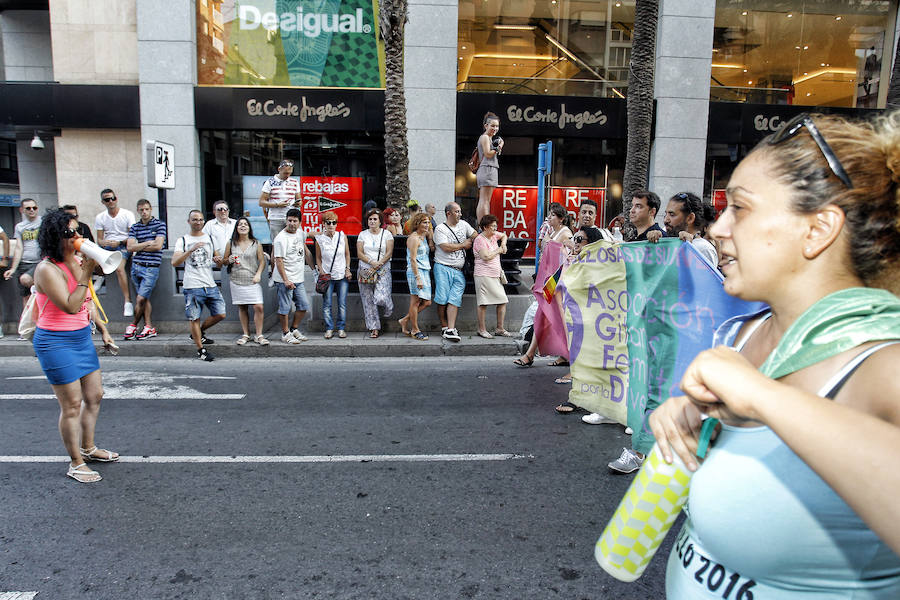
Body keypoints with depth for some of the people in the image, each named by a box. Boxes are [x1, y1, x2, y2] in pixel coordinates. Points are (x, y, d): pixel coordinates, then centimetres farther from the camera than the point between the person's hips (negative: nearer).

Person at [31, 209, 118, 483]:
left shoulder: (77, 261, 5)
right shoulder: (47, 269, -20)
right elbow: (71, 306, -28)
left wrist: (103, 329, 17)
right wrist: (86, 274, -27)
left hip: (82, 338, 8)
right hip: (56, 343, -8)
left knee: (94, 396, 16)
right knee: (72, 405, 0)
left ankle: (88, 448, 35)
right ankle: (76, 463, 16)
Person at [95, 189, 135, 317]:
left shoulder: (128, 214, 1)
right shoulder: (100, 218, 11)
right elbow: (99, 239, 9)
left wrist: (119, 242, -16)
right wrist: (103, 242, -15)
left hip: (123, 245, -5)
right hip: (107, 246, 5)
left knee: (119, 268, -31)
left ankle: (128, 302, -32)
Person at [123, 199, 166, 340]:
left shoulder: (160, 225, 0)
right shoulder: (135, 227, 12)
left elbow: (158, 246, -10)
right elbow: (130, 247, 2)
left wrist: (139, 247, -1)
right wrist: (148, 243, -6)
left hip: (151, 268, -5)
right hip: (136, 266, 5)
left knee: (141, 299, -6)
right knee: (145, 299, 8)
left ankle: (132, 326, 10)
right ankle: (149, 328, 13)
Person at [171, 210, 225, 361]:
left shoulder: (210, 238, 15)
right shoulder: (183, 240, 3)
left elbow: (220, 263, 20)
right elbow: (174, 262, -10)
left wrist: (218, 260, -5)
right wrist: (191, 249, -21)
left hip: (210, 285, 4)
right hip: (192, 286, -4)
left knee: (220, 314, 2)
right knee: (195, 318, -1)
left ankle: (198, 333, 26)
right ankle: (200, 349, 12)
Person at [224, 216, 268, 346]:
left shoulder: (256, 243, 4)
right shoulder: (230, 243, 7)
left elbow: (262, 261, 5)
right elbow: (225, 261, 14)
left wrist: (258, 274, -10)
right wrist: (229, 260, -8)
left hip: (252, 281, -1)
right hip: (236, 280, 2)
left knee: (259, 307, -10)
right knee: (242, 308, 7)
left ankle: (259, 335, 0)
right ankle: (246, 335, 19)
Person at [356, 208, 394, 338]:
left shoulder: (386, 234, 6)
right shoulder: (363, 234, 10)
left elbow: (389, 253, -1)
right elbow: (359, 254, 2)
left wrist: (379, 263, -13)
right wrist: (371, 262, -13)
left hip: (383, 270, -2)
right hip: (365, 270, 2)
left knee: (380, 297, -18)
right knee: (368, 301, 0)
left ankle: (389, 309, 18)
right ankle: (374, 328, 7)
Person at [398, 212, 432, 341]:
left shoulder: (423, 237, 18)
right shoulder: (413, 238, -11)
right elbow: (413, 260, -16)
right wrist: (418, 278, -19)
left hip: (425, 271, 10)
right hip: (416, 272, -9)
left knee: (427, 302, 7)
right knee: (415, 302, -1)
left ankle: (405, 320, 20)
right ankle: (415, 330, 9)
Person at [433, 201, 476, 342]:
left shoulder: (463, 224, 14)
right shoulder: (440, 229, -4)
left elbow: (476, 235, 23)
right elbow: (446, 247, -14)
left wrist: (470, 242, 4)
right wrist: (463, 245, -3)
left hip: (459, 271, 4)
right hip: (443, 268, -4)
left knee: (454, 300, -5)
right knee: (443, 300, -4)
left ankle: (451, 330, -9)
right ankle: (444, 327, 8)